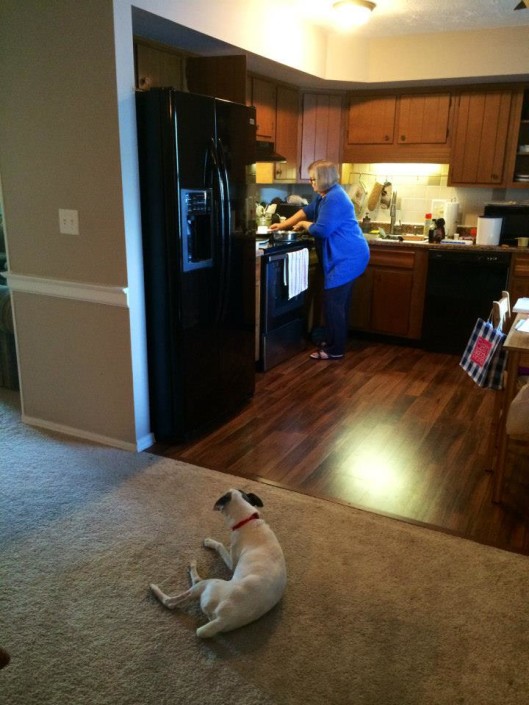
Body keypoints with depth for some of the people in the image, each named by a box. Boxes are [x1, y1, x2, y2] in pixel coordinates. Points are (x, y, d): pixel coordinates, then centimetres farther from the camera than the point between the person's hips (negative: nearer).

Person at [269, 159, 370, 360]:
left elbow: (321, 230, -22)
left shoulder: (334, 199, -20)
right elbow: (307, 210, 26)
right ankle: (336, 343, 27)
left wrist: (304, 224, -3)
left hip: (347, 257, -11)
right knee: (340, 302, 16)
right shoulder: (325, 195, 14)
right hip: (345, 256, 11)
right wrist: (283, 225, 24)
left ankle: (334, 350, 0)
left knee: (333, 303, -7)